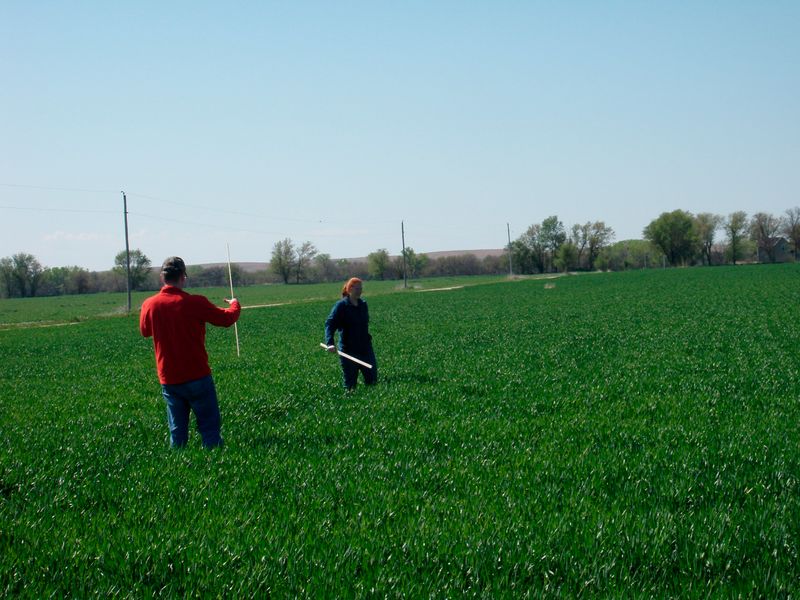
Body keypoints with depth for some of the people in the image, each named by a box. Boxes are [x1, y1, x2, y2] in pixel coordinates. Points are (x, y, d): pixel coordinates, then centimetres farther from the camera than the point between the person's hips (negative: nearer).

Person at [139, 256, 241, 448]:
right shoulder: (195, 303, -14)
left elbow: (145, 331, 16)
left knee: (177, 433, 11)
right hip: (197, 377, -4)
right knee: (210, 428, 3)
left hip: (168, 380, 4)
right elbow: (227, 319, 0)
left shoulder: (149, 305, -4)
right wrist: (235, 305, 21)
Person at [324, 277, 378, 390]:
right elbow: (329, 324, -19)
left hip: (365, 347, 5)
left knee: (372, 380, 4)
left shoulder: (363, 304, 8)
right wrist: (330, 343, -33)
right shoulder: (341, 306, -10)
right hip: (348, 349, -5)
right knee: (350, 383, 0)